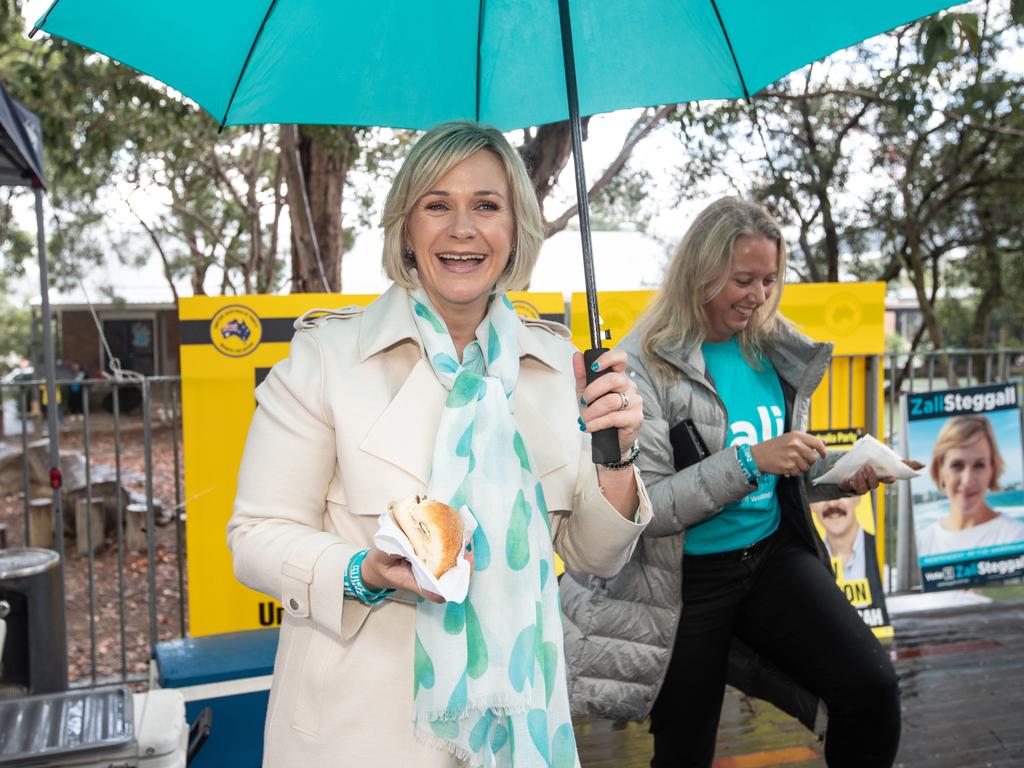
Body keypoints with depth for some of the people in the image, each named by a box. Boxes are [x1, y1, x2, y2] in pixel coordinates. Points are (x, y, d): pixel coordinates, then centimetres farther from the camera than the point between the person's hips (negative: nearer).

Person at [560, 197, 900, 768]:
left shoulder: (775, 351, 3)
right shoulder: (645, 366, -15)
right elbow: (642, 508, -21)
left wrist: (842, 472, -4)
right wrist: (750, 460, -28)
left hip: (774, 557, 4)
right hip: (686, 583, -4)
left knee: (872, 686, -17)